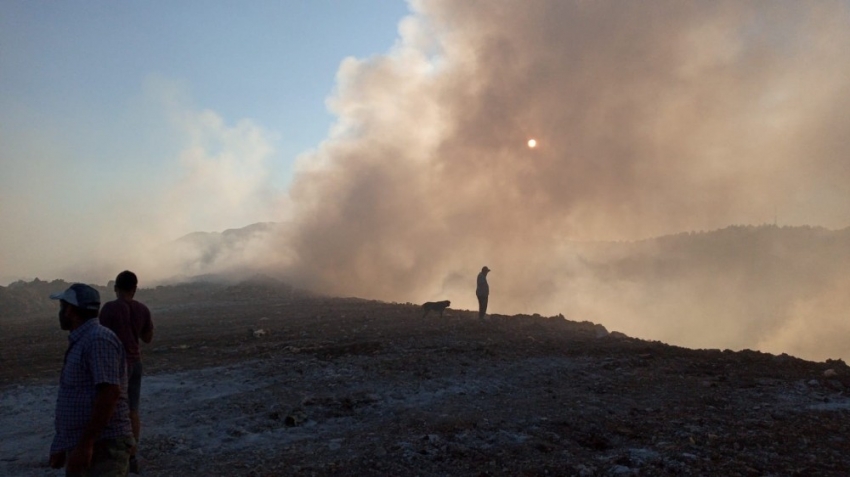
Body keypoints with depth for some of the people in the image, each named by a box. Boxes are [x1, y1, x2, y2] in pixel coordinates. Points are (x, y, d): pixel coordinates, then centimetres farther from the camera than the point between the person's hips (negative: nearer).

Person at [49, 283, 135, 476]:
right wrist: (62, 445, 23)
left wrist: (85, 445, -26)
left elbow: (109, 393, -25)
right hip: (81, 446, 10)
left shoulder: (98, 339, -15)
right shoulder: (81, 342, 17)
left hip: (102, 447, -10)